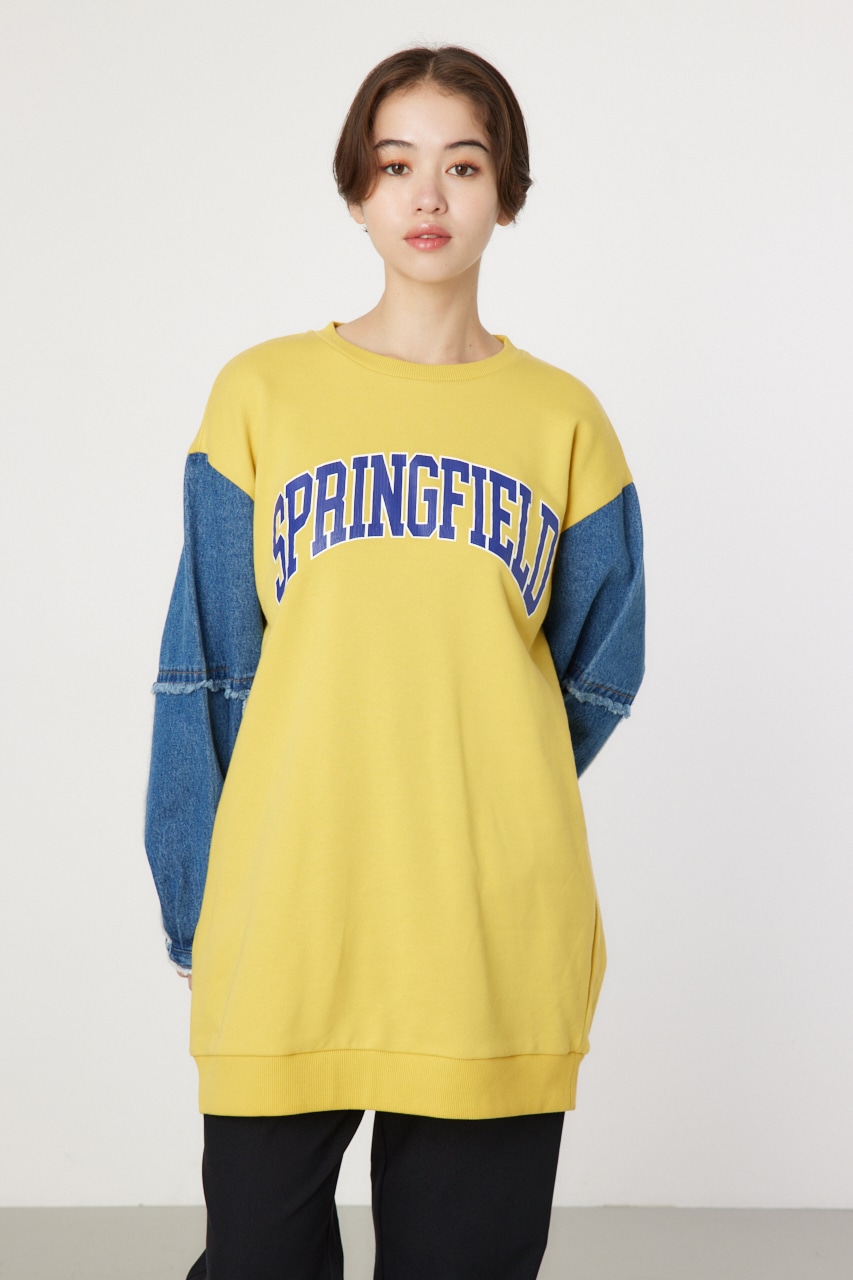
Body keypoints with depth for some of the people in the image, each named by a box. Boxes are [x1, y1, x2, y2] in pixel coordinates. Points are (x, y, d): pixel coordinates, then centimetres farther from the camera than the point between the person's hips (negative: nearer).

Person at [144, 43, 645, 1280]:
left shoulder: (563, 419, 6)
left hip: (499, 951, 1)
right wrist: (201, 913, -1)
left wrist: (480, 815, 7)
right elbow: (208, 677, 3)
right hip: (282, 943, 0)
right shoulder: (263, 394, 4)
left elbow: (598, 676, 12)